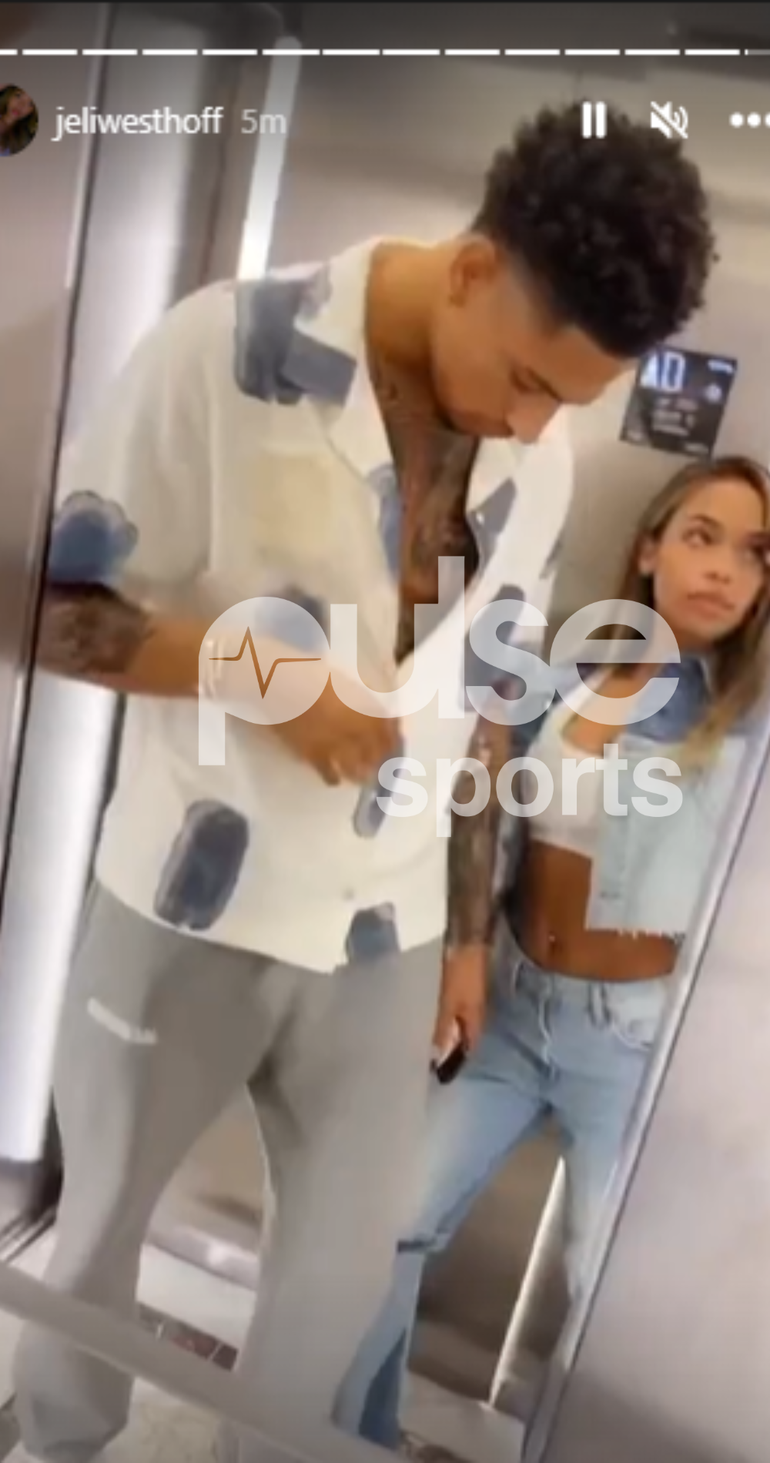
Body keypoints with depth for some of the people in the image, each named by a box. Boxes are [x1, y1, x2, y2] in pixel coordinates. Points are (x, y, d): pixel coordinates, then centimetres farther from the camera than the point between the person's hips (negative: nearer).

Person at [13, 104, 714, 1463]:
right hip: (187, 910, -3)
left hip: (385, 931, 4)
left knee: (351, 1257, 18)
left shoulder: (542, 464, 1)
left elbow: (485, 702, 9)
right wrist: (261, 670, -24)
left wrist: (468, 927, 11)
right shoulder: (228, 349, -13)